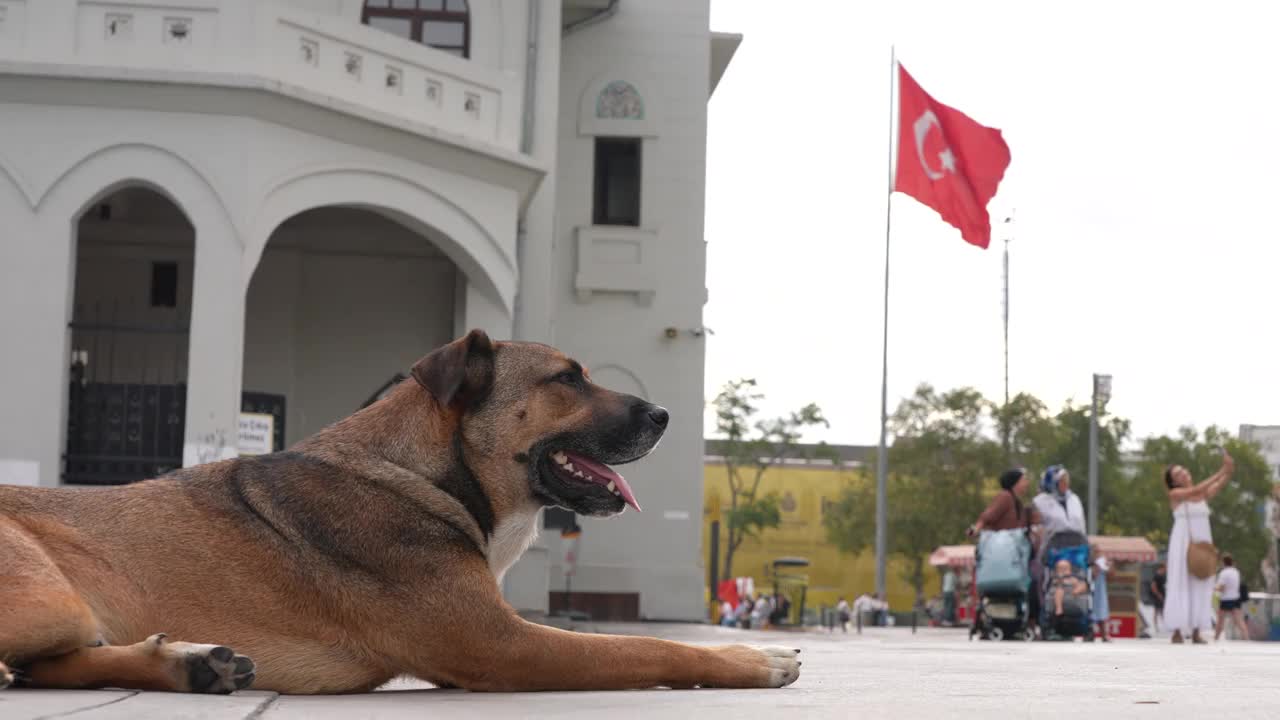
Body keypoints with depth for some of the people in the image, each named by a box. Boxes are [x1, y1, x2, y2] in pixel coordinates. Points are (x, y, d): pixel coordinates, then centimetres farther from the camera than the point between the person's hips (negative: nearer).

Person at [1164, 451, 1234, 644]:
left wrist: (1229, 469, -25)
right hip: (1183, 543, -5)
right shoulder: (1174, 494, -3)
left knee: (1201, 585, 2)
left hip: (1203, 542, 5)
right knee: (1181, 584, -4)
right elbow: (1195, 490, -18)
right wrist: (1220, 472, -20)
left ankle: (1196, 632, 3)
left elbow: (1219, 485, -8)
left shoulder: (1204, 495, 10)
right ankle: (1177, 631, -3)